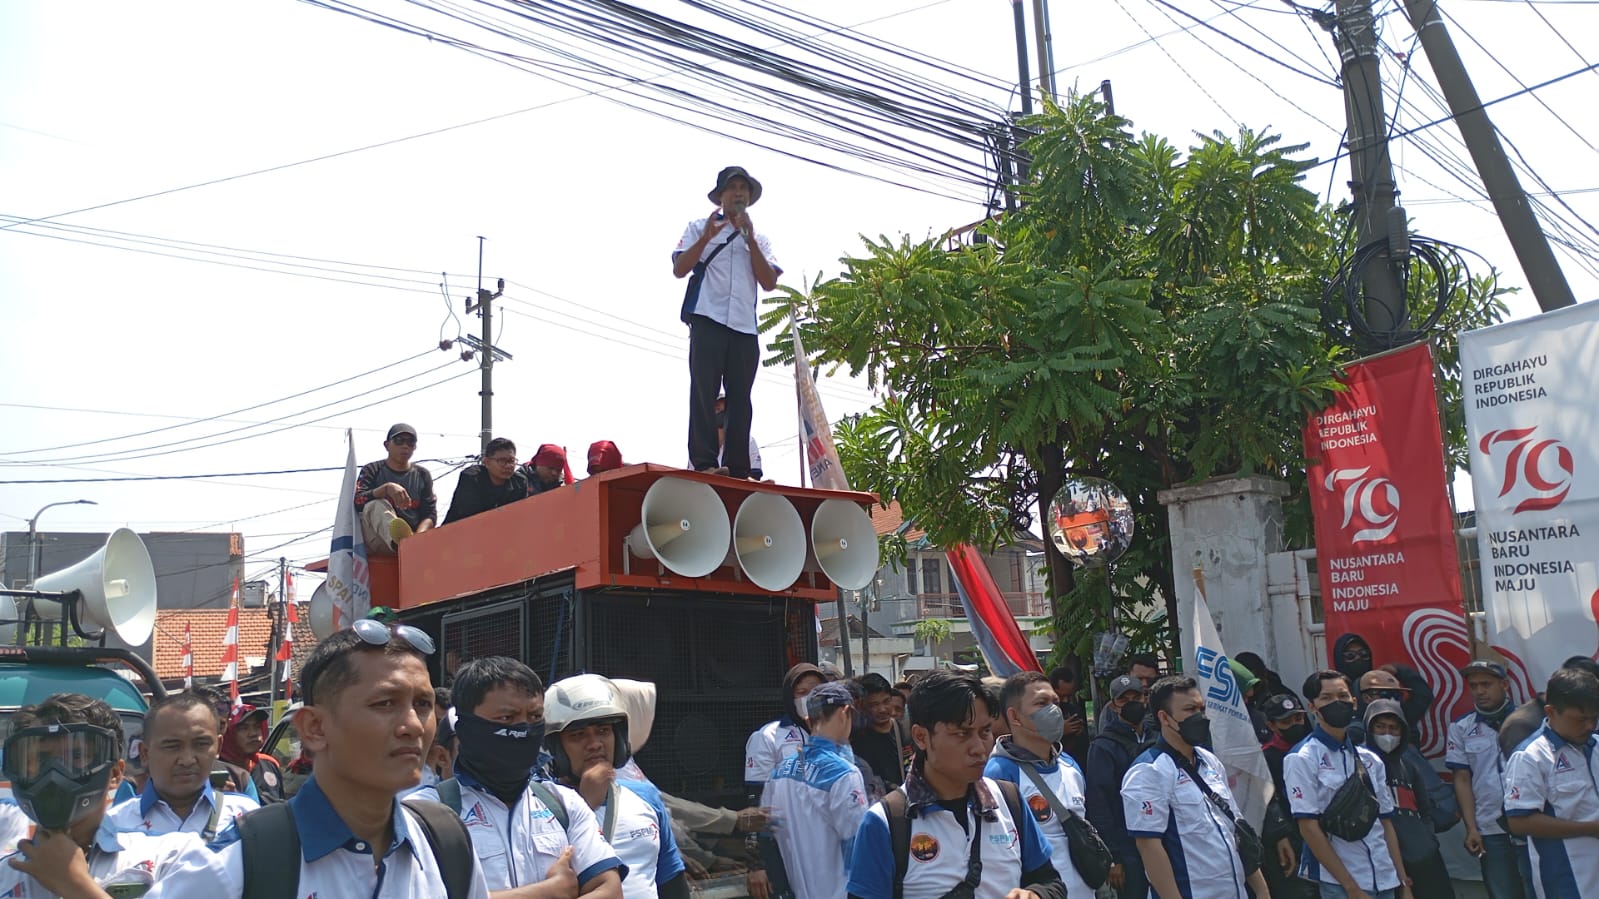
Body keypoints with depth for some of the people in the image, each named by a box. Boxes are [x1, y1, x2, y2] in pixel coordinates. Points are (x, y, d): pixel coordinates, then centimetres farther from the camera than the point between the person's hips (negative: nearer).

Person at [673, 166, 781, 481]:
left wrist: (749, 238, 2)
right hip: (708, 320, -3)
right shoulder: (700, 227, 15)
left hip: (745, 327, 3)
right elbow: (679, 269, 3)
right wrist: (706, 237, -7)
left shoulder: (759, 239, 23)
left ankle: (738, 471, -3)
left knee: (740, 398, -2)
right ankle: (704, 463, -16)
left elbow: (769, 282, 7)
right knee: (704, 390, -12)